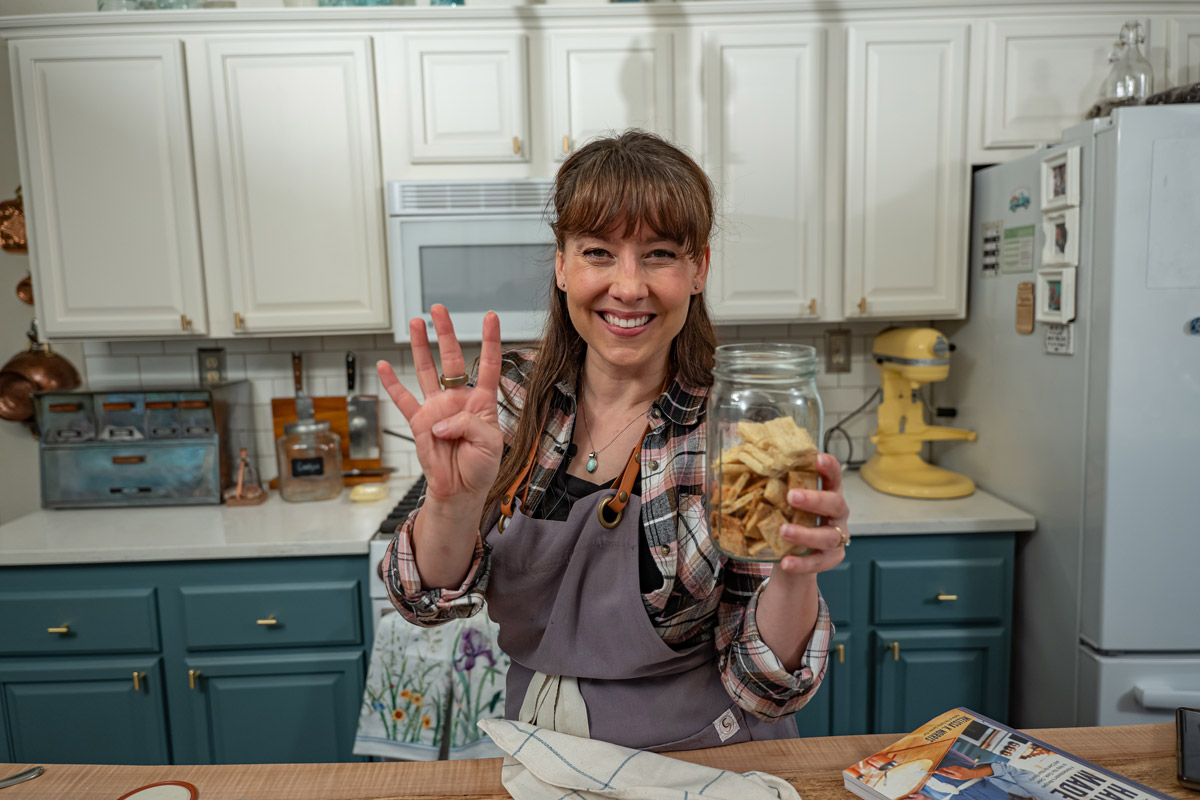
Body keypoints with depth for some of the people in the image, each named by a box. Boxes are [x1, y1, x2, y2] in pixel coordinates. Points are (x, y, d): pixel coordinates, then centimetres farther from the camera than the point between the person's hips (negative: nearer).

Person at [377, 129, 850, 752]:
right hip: (543, 755, 2)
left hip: (698, 755, -1)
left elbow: (763, 688, -13)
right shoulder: (514, 395, -9)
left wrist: (795, 574, -31)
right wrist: (453, 498, -29)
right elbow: (433, 599, -11)